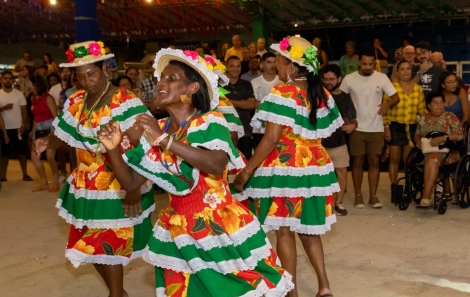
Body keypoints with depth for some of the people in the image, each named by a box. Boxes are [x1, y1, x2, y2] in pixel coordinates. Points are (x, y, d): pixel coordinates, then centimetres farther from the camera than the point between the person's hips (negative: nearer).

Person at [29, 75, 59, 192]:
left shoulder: (48, 98, -11)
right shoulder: (34, 98, 10)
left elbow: (55, 115, -14)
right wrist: (33, 130, 12)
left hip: (49, 128, -8)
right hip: (39, 129, 8)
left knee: (50, 156, -11)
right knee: (34, 156, 3)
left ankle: (55, 183, 5)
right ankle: (43, 182, 14)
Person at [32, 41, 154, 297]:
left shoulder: (125, 103, -17)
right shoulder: (75, 103, 5)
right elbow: (63, 135, 10)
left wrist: (134, 187, -27)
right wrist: (46, 143, -13)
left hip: (116, 188, -7)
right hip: (85, 186, 7)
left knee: (107, 246, 0)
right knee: (89, 245, 16)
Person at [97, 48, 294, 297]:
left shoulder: (210, 122, -13)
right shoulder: (157, 129, 3)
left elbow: (216, 166, -33)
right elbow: (131, 183, 4)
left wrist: (165, 140, -31)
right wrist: (113, 149, -12)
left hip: (219, 226, -5)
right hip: (179, 229, 5)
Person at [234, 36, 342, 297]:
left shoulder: (283, 93, -15)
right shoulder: (322, 94, 7)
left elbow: (271, 139, -20)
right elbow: (322, 133, 13)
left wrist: (247, 171, -16)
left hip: (285, 168, -7)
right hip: (315, 167, 7)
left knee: (284, 231, 4)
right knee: (307, 228, 18)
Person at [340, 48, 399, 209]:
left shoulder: (382, 78, -2)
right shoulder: (349, 79, -3)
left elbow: (396, 97, -2)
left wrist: (387, 104, -24)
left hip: (376, 128, 1)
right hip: (357, 128, -1)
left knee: (374, 161, 4)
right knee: (358, 161, 5)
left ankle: (373, 195, 13)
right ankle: (358, 195, 14)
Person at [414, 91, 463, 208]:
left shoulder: (450, 117, 5)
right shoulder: (423, 119, 17)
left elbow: (460, 135, -4)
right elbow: (416, 135, 24)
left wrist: (442, 138, -18)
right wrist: (418, 141, 0)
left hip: (447, 153, -3)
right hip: (426, 152, 3)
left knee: (432, 158, -36)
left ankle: (426, 198, -44)